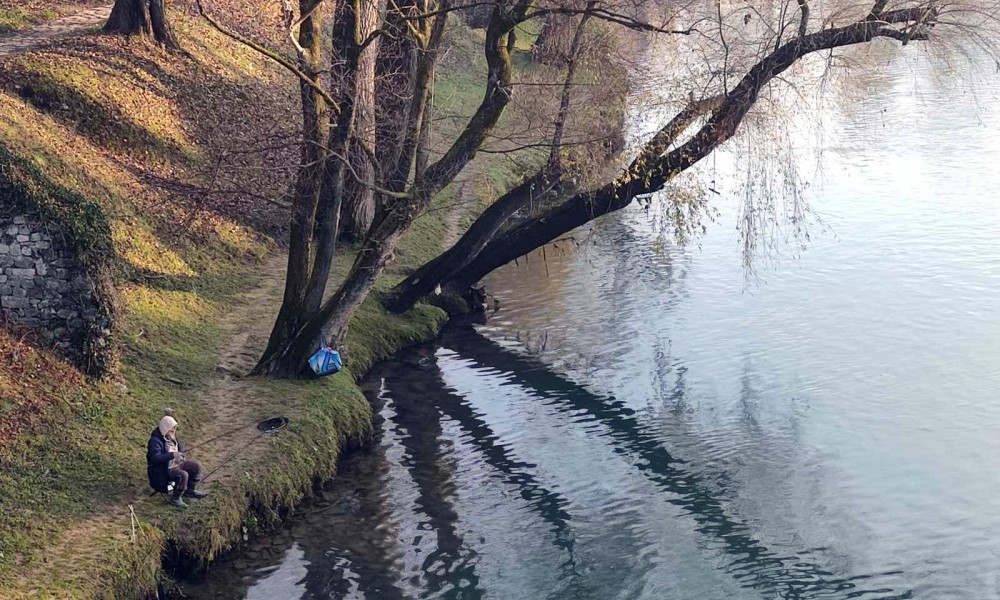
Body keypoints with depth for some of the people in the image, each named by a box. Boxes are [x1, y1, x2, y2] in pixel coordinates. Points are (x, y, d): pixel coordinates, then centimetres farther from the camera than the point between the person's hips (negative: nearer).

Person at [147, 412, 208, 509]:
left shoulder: (172, 436, 4)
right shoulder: (155, 440, -25)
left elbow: (178, 447, 24)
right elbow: (155, 457, -37)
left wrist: (182, 455, 4)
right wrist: (172, 455, -42)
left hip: (176, 463, 9)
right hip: (163, 470, -9)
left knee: (196, 466, 4)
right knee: (183, 475, -32)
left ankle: (189, 491, 22)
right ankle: (176, 499, -13)